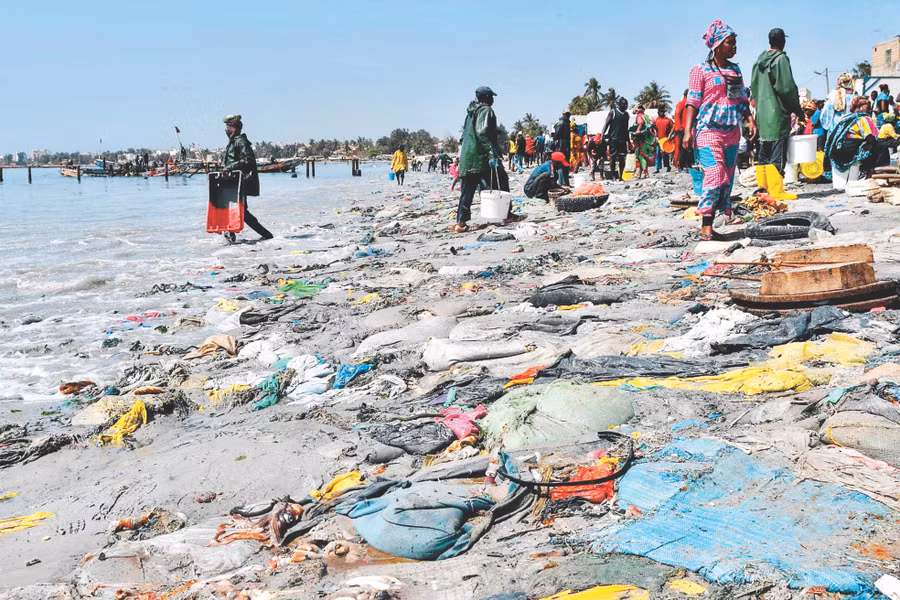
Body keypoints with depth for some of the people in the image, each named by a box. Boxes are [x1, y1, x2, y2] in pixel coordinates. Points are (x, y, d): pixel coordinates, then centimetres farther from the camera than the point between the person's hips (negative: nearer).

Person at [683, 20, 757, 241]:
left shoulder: (736, 70, 16)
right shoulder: (701, 70, -2)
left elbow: (743, 99, 21)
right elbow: (692, 102, -6)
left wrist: (750, 120, 6)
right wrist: (688, 131, -13)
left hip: (732, 131, 7)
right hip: (709, 130, -7)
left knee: (728, 177, 7)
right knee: (715, 175, -17)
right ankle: (706, 224, -16)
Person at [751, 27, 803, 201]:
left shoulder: (760, 61, 13)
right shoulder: (781, 59, -10)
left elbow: (754, 87, 18)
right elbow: (787, 88, -13)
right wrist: (799, 112, -5)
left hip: (762, 114, 8)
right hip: (778, 114, -8)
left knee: (764, 154, 12)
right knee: (777, 155, -7)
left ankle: (762, 188, 15)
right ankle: (776, 191, -8)